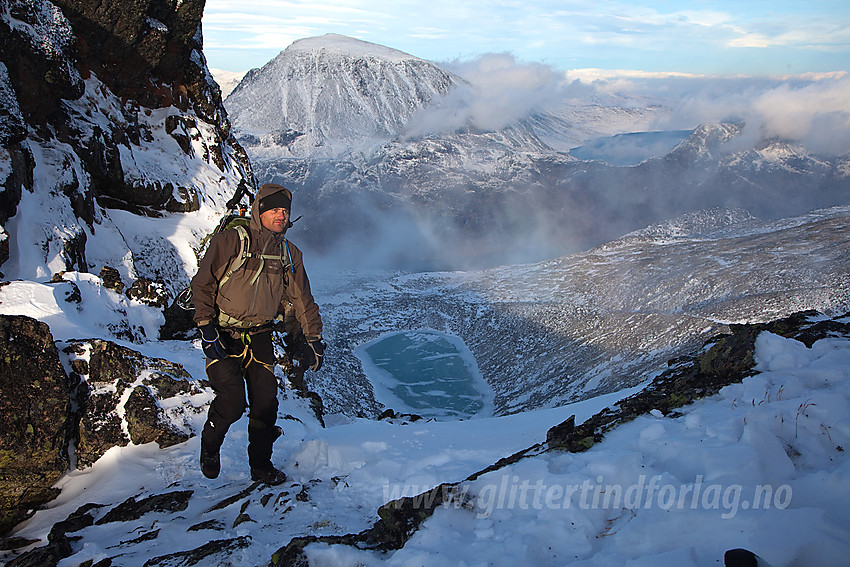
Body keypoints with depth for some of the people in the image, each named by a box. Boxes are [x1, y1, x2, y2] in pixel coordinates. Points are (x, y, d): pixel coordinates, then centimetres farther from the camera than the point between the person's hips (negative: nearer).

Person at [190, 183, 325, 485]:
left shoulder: (290, 253, 6)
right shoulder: (229, 241, -9)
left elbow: (302, 299, 13)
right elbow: (202, 284, -6)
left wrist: (314, 339, 11)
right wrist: (206, 325, -14)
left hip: (260, 336, 4)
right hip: (223, 335, -4)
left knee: (265, 403, -1)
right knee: (233, 401, -16)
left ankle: (261, 466, 19)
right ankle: (210, 444, 16)